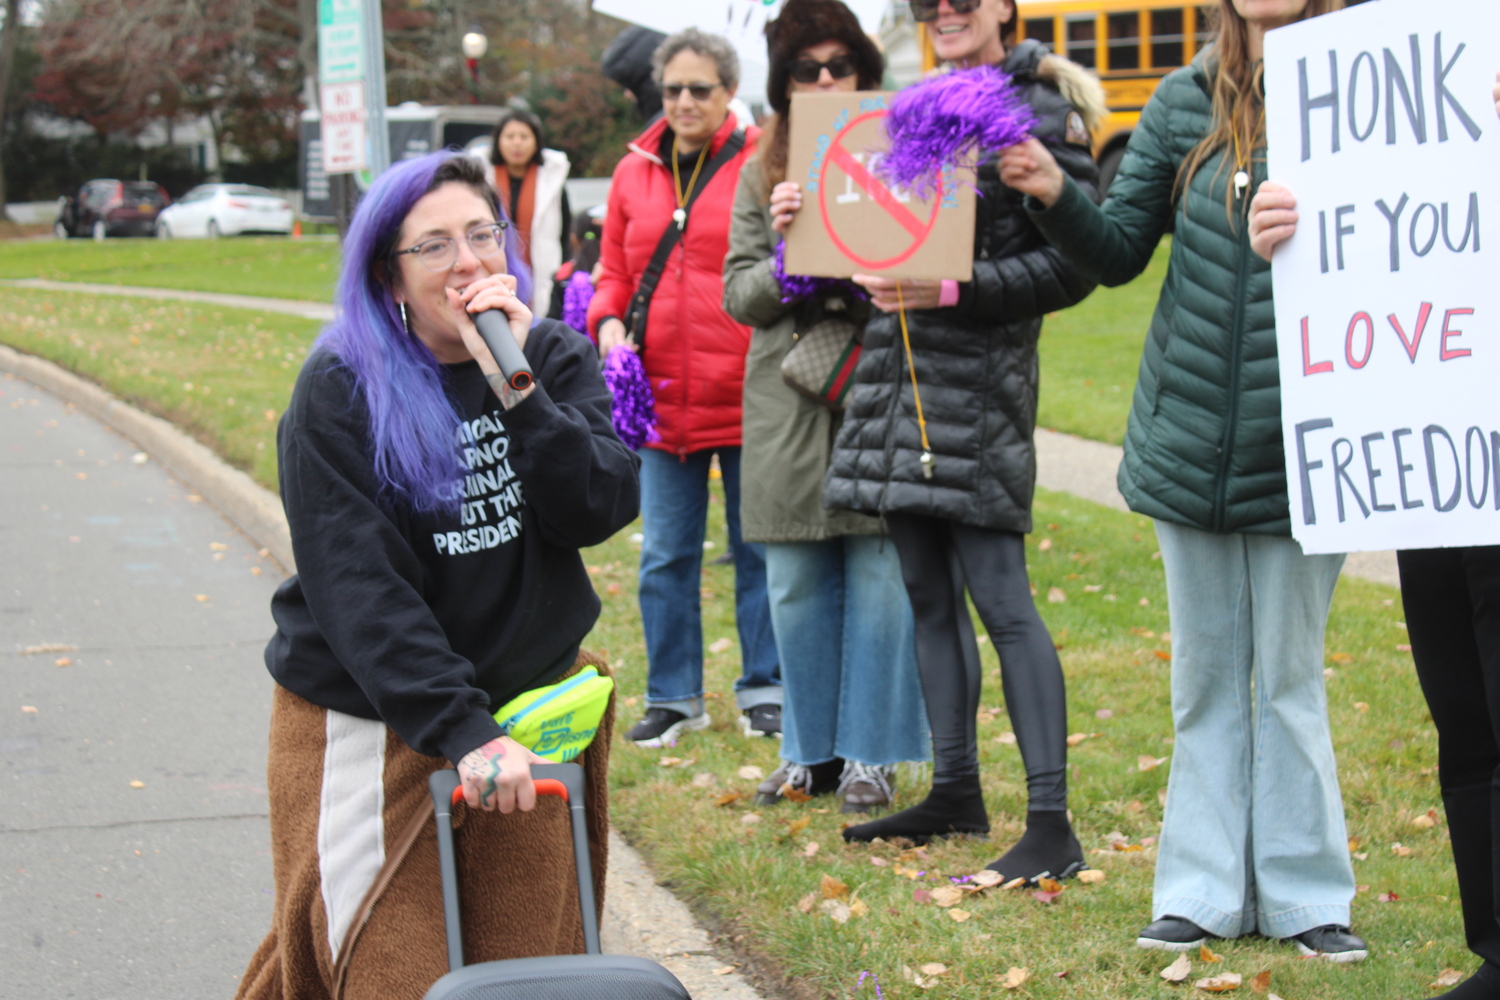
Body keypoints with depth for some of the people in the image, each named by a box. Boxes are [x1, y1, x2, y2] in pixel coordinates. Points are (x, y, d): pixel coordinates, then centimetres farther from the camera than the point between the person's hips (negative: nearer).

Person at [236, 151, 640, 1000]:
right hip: (373, 727, -4)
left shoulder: (556, 360, 1)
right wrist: (463, 729, -27)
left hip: (528, 706, 4)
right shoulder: (341, 389, -12)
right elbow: (355, 586, -19)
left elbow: (604, 509, -13)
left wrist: (514, 386, -24)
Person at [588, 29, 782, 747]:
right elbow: (615, 270, 15)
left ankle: (763, 691, 20)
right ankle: (673, 697, 20)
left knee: (760, 548, 8)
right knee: (665, 556, 9)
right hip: (660, 393, 4)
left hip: (748, 393, -4)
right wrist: (607, 322, -4)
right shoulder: (635, 172, 9)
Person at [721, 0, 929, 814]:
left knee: (878, 578, 0)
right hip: (790, 406, 3)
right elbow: (738, 295, 6)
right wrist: (783, 255, -14)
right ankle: (811, 749, 21)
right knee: (795, 584, 8)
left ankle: (869, 754, 11)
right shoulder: (763, 174, 10)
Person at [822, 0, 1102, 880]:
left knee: (1000, 597, -11)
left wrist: (956, 290, -20)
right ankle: (956, 793, 23)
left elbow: (1074, 263, -11)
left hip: (982, 375, -8)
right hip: (902, 366, 8)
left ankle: (1052, 824, -10)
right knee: (930, 595, 12)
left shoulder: (1041, 115, -6)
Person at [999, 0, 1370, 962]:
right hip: (1190, 442, 3)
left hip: (1300, 453, -3)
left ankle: (1305, 895, 17)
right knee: (1206, 677, 11)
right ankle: (1208, 891, 20)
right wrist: (1056, 197, -14)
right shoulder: (1186, 102, 3)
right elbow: (1120, 251, 5)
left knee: (1290, 678, 6)